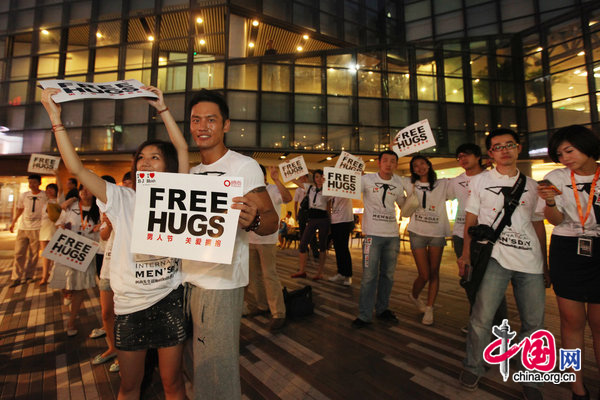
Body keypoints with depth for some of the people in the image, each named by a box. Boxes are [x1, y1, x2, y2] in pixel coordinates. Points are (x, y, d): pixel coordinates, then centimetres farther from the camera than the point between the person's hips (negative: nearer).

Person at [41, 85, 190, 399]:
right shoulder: (121, 199, -2)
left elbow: (182, 149, -6)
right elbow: (76, 168, -8)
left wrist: (162, 108, -2)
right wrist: (55, 117, -10)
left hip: (170, 299, -1)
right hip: (129, 304, 1)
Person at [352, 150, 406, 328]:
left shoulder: (398, 184, 10)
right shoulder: (367, 179, -4)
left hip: (392, 234, 5)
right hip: (373, 234, -4)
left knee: (388, 274, 13)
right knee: (369, 276, -4)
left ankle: (382, 310, 30)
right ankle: (365, 315, 10)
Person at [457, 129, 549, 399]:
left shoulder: (532, 185, 15)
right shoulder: (480, 181, 6)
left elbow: (538, 225, 17)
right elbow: (470, 220, 5)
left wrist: (545, 263, 13)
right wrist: (466, 254, -1)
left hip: (531, 261, 4)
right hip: (495, 257, -3)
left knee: (534, 323, 6)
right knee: (482, 317, -7)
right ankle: (473, 367, 14)